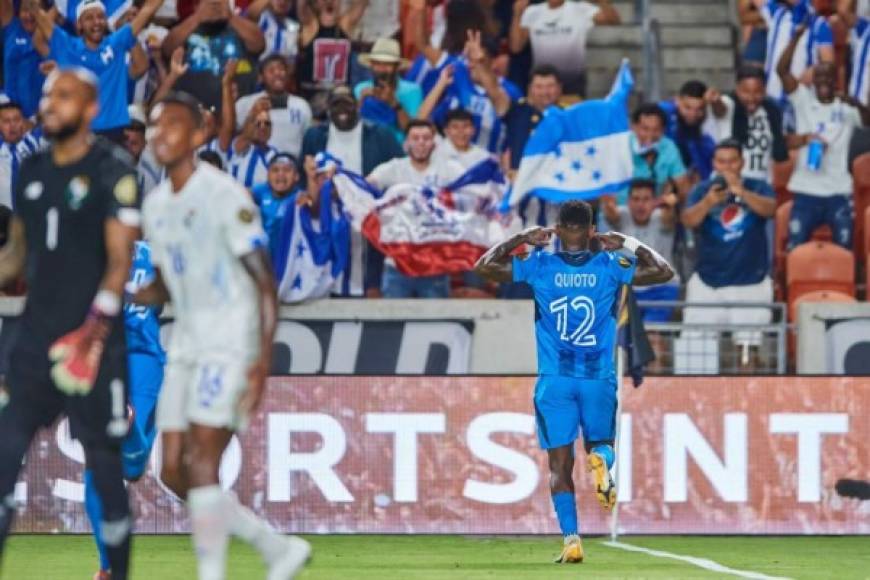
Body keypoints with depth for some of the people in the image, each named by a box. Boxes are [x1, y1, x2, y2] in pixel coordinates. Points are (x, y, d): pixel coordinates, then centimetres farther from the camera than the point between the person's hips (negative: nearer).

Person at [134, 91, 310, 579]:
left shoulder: (225, 196, -12)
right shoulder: (156, 205, 12)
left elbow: (265, 281, -14)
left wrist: (263, 361, -21)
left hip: (230, 344, -8)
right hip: (186, 346, 8)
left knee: (202, 465, -15)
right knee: (176, 473, 4)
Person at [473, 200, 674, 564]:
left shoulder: (540, 265, 0)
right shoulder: (609, 265, 1)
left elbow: (483, 267, 8)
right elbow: (663, 272, 9)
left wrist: (520, 239, 16)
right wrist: (630, 245, 17)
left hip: (555, 380, 0)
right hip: (599, 379, 0)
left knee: (560, 464, 2)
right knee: (600, 442, 18)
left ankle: (571, 538, -11)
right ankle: (601, 459, -20)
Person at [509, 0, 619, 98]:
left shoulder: (580, 10, -3)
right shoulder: (532, 12, 6)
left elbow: (613, 19, -17)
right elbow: (516, 47, 2)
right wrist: (517, 13, -6)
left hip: (573, 80, -2)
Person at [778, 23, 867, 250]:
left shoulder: (846, 108, 1)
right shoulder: (804, 100, 3)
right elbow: (782, 70, -8)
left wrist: (855, 104, -37)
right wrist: (796, 38, -18)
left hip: (838, 191, 0)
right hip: (806, 190, 0)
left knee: (845, 249, 6)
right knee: (796, 248, 4)